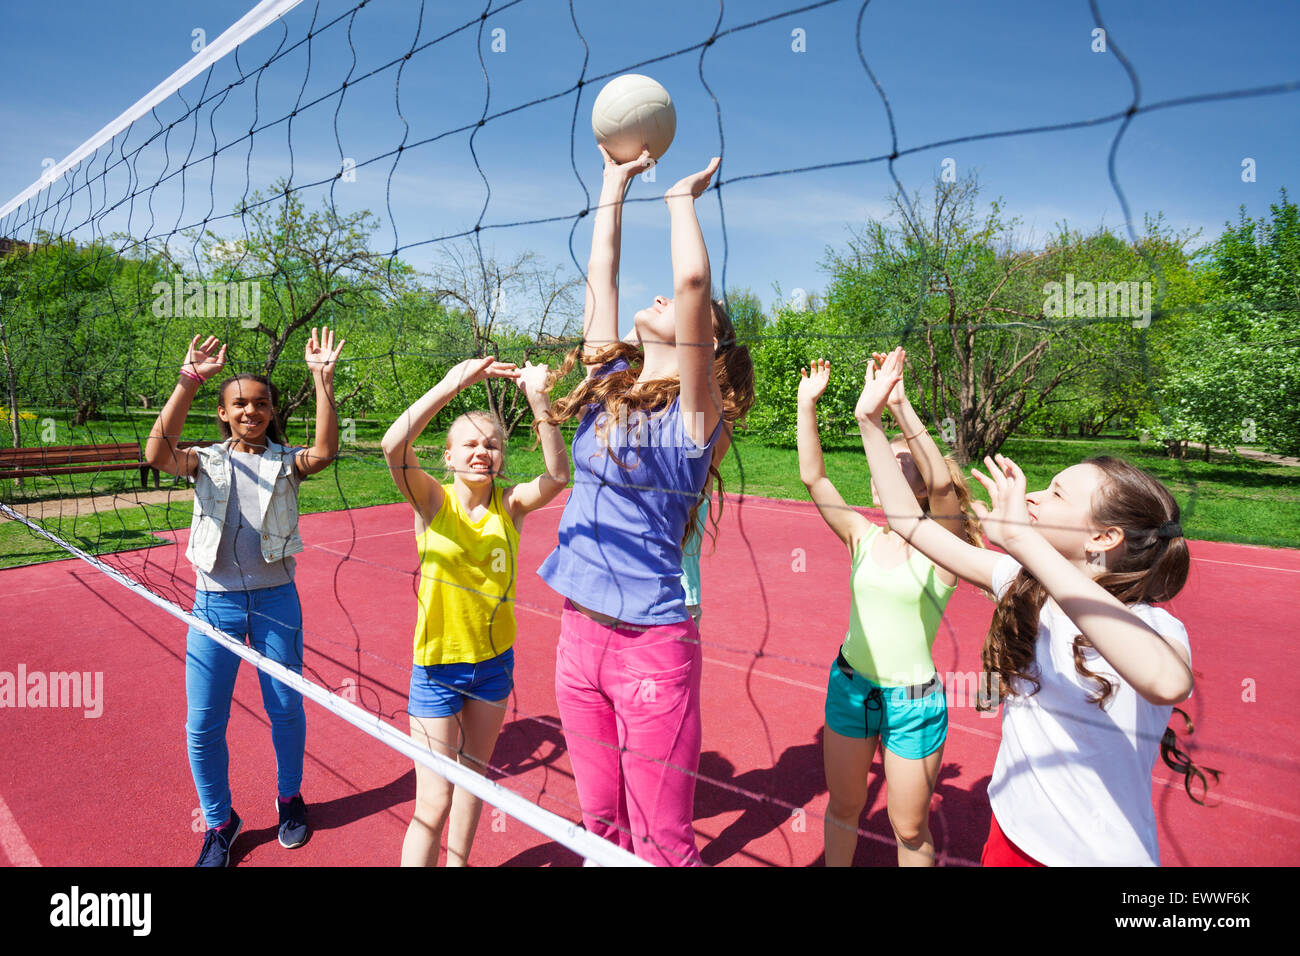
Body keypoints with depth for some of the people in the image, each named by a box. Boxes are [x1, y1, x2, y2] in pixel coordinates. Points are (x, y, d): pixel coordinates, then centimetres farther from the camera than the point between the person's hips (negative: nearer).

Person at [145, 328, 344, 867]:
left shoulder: (286, 462, 0)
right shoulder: (208, 461, 2)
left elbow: (325, 451, -22)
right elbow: (157, 454, -20)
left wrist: (323, 380, -31)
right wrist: (188, 382, -30)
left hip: (275, 598, 0)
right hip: (215, 601, 1)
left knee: (286, 709, 12)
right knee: (203, 725, 5)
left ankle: (289, 797, 38)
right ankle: (219, 823, 28)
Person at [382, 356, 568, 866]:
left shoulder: (510, 504, -7)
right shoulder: (434, 501, -12)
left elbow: (557, 475, -27)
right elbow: (393, 446, -31)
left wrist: (539, 400, -36)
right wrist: (453, 383, -38)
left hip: (495, 661, 4)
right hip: (439, 666, -3)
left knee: (474, 772, 22)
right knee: (434, 802, 0)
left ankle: (458, 861, 44)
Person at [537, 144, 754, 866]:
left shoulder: (695, 408, -10)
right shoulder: (611, 383, 7)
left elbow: (692, 277, -22)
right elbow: (600, 275, 11)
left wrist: (681, 197, -6)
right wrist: (615, 183, 19)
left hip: (651, 645, -6)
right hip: (579, 635, 6)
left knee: (661, 845, 7)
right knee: (601, 826, 20)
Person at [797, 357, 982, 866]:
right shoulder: (864, 536, -2)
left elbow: (942, 484, -33)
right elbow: (812, 476, -10)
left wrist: (900, 408, -40)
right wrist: (807, 404, -17)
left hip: (913, 700, -4)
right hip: (849, 685, 4)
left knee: (909, 829, 14)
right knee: (843, 808, 20)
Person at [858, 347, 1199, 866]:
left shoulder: (1153, 626, -22)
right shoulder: (1023, 585, -6)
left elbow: (1167, 681, -47)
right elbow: (911, 522, -4)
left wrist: (1024, 540, -48)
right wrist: (871, 421, -7)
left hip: (1102, 854, -5)